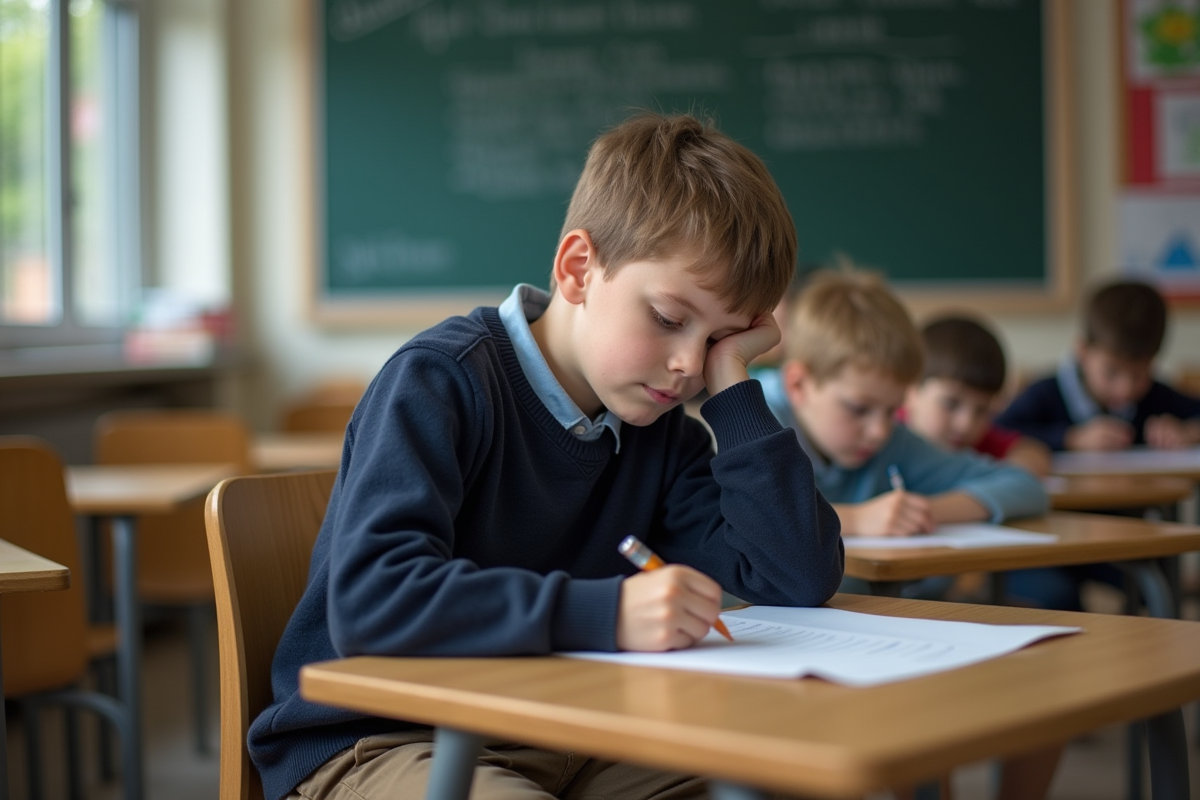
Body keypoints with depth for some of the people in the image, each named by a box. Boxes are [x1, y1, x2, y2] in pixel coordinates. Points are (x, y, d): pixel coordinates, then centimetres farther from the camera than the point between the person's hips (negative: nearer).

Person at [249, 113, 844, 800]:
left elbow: (802, 576, -3)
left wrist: (731, 383, -4)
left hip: (560, 737, 5)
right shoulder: (442, 381, -15)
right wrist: (606, 612, -37)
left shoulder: (661, 433, 6)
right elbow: (367, 598, -30)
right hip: (378, 740, -4)